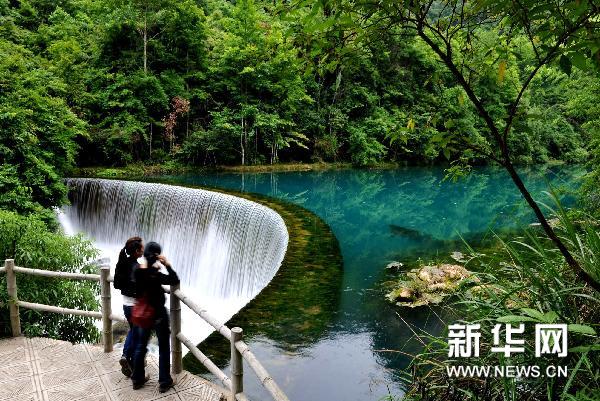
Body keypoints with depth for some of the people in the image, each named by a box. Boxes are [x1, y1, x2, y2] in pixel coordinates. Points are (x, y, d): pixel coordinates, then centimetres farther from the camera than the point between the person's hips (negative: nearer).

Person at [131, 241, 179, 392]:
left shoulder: (138, 271, -9)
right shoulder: (155, 275, -26)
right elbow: (175, 280, -29)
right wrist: (167, 265, -28)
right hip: (158, 314, -6)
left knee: (140, 346, 21)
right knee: (164, 348, 11)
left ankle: (138, 379, 33)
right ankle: (164, 382, 20)